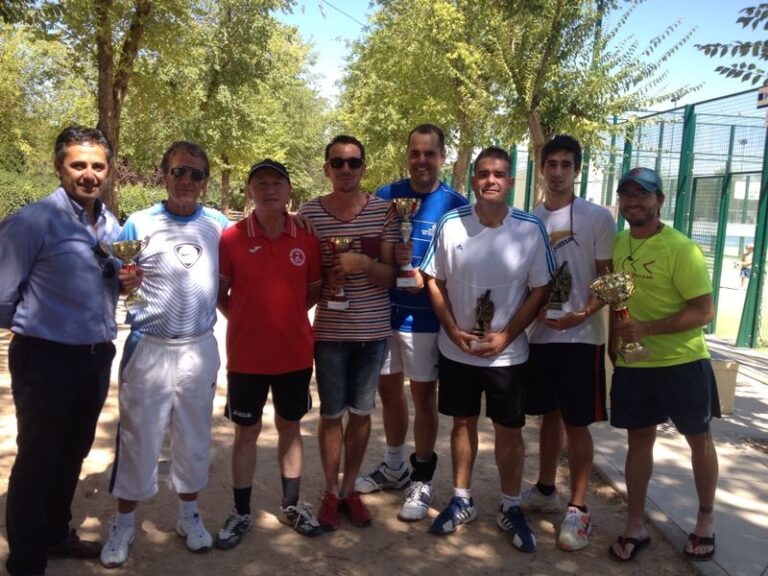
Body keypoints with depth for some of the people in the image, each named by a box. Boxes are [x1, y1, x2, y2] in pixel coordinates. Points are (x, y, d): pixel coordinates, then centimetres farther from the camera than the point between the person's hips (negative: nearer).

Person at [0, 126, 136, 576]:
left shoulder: (113, 226, 6)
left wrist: (126, 281, -3)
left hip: (96, 356, 7)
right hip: (46, 358, -7)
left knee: (73, 453, 21)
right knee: (37, 460, 8)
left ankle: (55, 536, 41)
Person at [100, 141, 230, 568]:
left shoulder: (219, 225, 2)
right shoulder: (139, 224, -4)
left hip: (200, 349, 2)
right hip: (149, 348, -2)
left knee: (194, 436, 13)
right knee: (138, 437, 6)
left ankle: (188, 514, 31)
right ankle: (124, 521, 24)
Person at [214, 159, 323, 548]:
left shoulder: (306, 239, -2)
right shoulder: (231, 238, -8)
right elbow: (219, 293, 1)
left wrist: (285, 315, 1)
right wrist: (246, 319, -5)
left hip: (296, 353, 2)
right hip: (246, 355, -2)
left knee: (290, 427, 15)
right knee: (246, 432, 11)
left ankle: (291, 505, 32)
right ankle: (241, 513, 25)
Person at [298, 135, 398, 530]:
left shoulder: (383, 210, -2)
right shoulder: (310, 213, -3)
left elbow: (390, 275, -3)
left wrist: (365, 264, -23)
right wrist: (325, 280, -16)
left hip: (373, 329, 1)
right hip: (329, 330, -1)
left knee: (361, 411, 13)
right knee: (331, 413, 9)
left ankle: (350, 488, 30)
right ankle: (331, 491, 26)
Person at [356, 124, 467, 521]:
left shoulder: (456, 205, -6)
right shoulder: (384, 196, 2)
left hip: (426, 317, -3)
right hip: (383, 311, 4)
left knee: (423, 397, 6)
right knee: (388, 390, 16)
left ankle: (422, 481, 23)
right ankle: (394, 468, 36)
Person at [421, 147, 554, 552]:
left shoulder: (531, 229, -8)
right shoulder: (451, 224, -6)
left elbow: (540, 291, -4)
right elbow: (434, 282, 0)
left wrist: (506, 336, -12)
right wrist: (453, 331, -9)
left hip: (508, 353, -1)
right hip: (457, 350, 1)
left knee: (509, 431, 9)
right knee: (463, 423, 15)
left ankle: (511, 508, 27)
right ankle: (462, 500, 31)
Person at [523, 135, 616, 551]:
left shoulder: (598, 218, -4)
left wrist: (582, 314, -20)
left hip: (581, 337, -4)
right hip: (539, 335, 4)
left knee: (577, 424, 1)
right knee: (549, 416, 16)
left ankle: (578, 509, 13)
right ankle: (545, 490, 32)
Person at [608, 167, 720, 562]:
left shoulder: (681, 248, -16)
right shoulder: (618, 244, 3)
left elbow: (704, 311, -18)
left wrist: (646, 329, -25)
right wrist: (613, 342, 11)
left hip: (682, 362, -4)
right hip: (632, 363, 5)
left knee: (698, 439, 13)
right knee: (639, 440, 11)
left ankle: (706, 520, 33)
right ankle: (635, 526, 23)